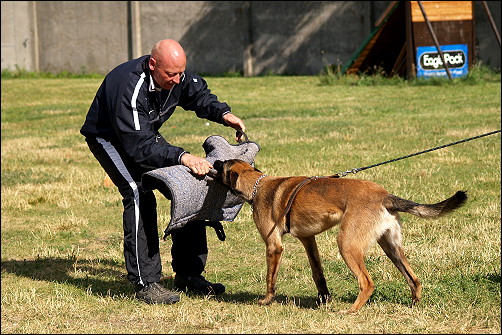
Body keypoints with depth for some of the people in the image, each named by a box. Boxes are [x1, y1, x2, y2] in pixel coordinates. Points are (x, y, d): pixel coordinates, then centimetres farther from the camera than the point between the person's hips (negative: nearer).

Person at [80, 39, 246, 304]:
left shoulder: (177, 76, -15)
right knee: (139, 194, -28)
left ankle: (188, 274, 5)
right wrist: (182, 157, -49)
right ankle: (145, 283, -25)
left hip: (146, 135, 8)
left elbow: (198, 94, 8)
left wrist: (223, 114, -11)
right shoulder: (129, 87, -38)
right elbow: (138, 146, -39)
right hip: (109, 138, -8)